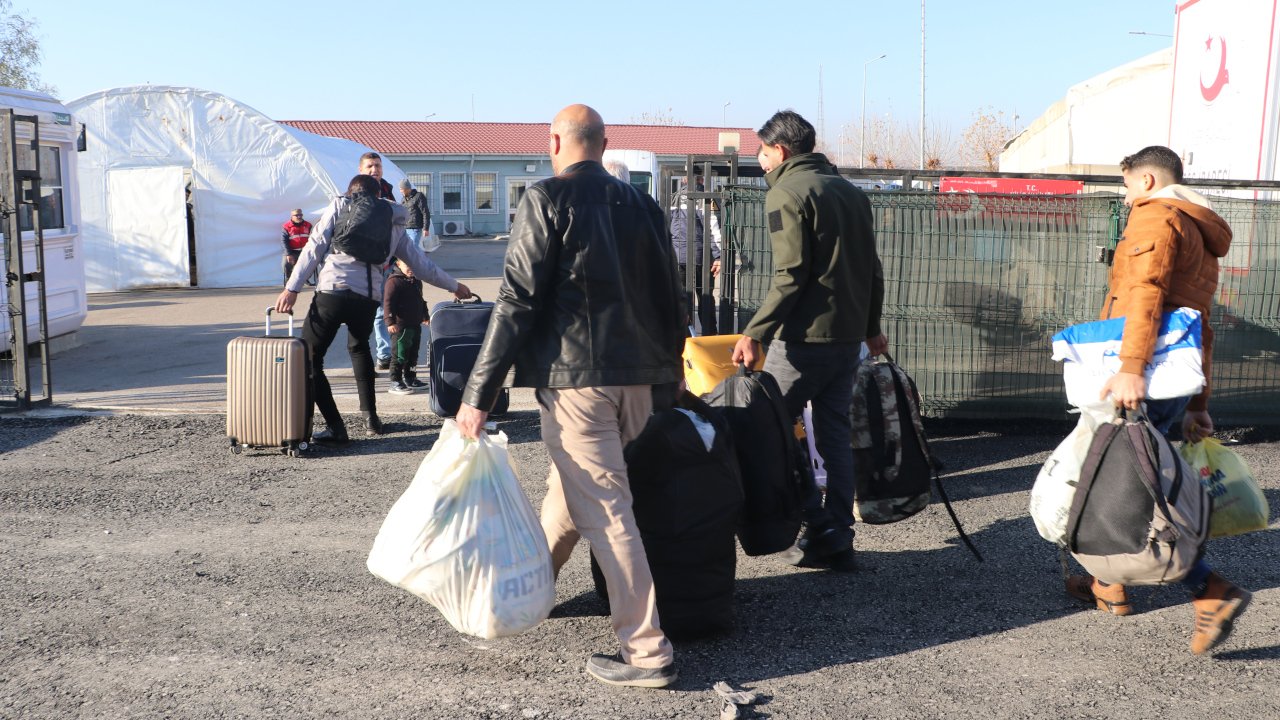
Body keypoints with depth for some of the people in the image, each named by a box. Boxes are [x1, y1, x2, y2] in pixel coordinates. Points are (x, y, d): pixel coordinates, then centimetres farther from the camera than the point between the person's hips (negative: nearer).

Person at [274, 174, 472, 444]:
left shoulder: (339, 205, 14)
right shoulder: (393, 222, 22)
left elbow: (314, 248, 3)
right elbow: (421, 263, 27)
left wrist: (292, 288, 1)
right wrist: (454, 286, 40)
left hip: (333, 291, -4)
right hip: (369, 297, 4)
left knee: (309, 358, 6)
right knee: (359, 348, 32)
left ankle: (336, 428, -3)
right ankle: (370, 418, 30)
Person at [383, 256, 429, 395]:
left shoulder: (417, 281, 13)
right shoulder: (394, 281, -14)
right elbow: (388, 302, -19)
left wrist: (425, 316, 32)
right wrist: (390, 321, -25)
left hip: (415, 324, 8)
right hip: (400, 325, -8)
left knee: (413, 354, 16)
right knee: (399, 355, -5)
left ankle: (410, 378, 28)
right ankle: (395, 382, 0)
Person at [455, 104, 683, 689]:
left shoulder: (547, 199, -5)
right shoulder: (640, 204, 13)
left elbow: (517, 302, -11)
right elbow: (668, 300, 14)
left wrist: (479, 395, -9)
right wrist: (666, 387, 23)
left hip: (575, 377, -7)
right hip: (638, 379, 7)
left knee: (602, 509, -3)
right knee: (569, 485, 23)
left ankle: (647, 651, -1)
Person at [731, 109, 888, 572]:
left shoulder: (786, 192, -8)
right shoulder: (850, 190, 17)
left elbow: (791, 275, -17)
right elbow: (872, 269, 18)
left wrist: (755, 334, -17)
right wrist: (871, 326, 27)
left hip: (805, 335, -8)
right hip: (849, 335, 8)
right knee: (836, 435, 12)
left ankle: (820, 529, 0)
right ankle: (839, 543, 15)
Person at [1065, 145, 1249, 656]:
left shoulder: (1156, 217, -5)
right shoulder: (1201, 238, 26)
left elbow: (1147, 292, -23)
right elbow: (1201, 328, 26)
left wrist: (1130, 368, -34)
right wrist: (1198, 405, 28)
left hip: (1143, 386, -10)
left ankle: (1211, 591, -10)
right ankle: (1112, 586, 28)